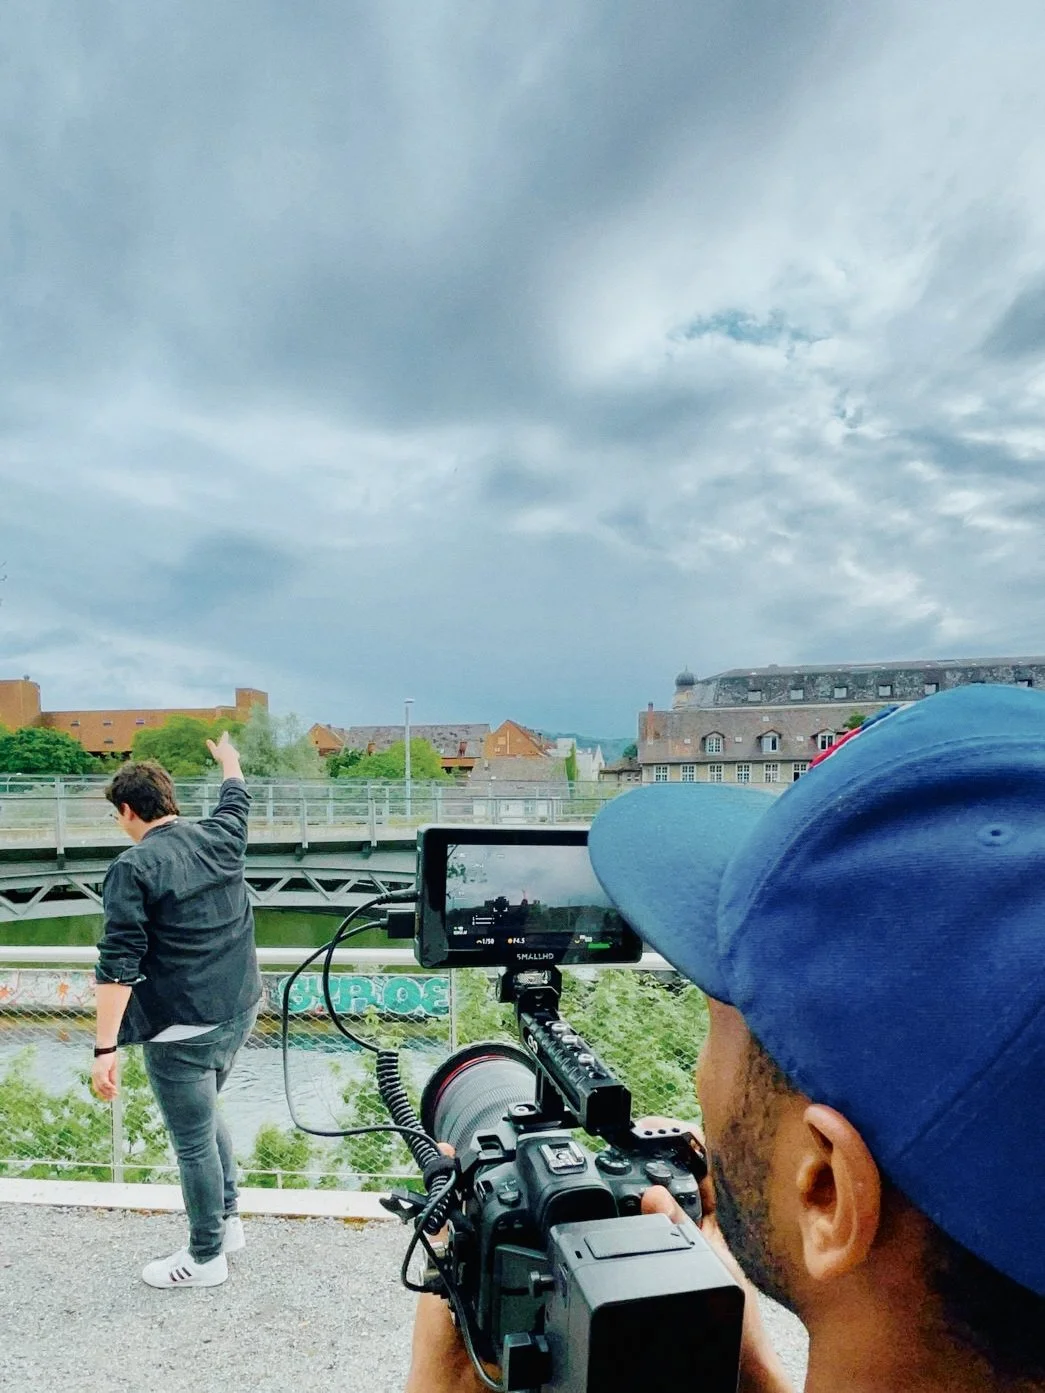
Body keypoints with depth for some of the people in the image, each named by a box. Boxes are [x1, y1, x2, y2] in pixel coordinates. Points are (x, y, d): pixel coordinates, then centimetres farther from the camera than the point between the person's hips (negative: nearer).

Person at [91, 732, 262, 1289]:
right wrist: (229, 761, 44)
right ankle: (227, 1221, 39)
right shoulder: (219, 838, 1)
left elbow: (118, 965, -19)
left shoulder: (134, 867, -16)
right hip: (238, 1012, 7)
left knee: (194, 1142, 9)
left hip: (182, 1029, -7)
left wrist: (105, 1047, -16)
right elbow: (236, 800, 25)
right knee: (205, 1116, 27)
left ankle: (206, 1258, 27)